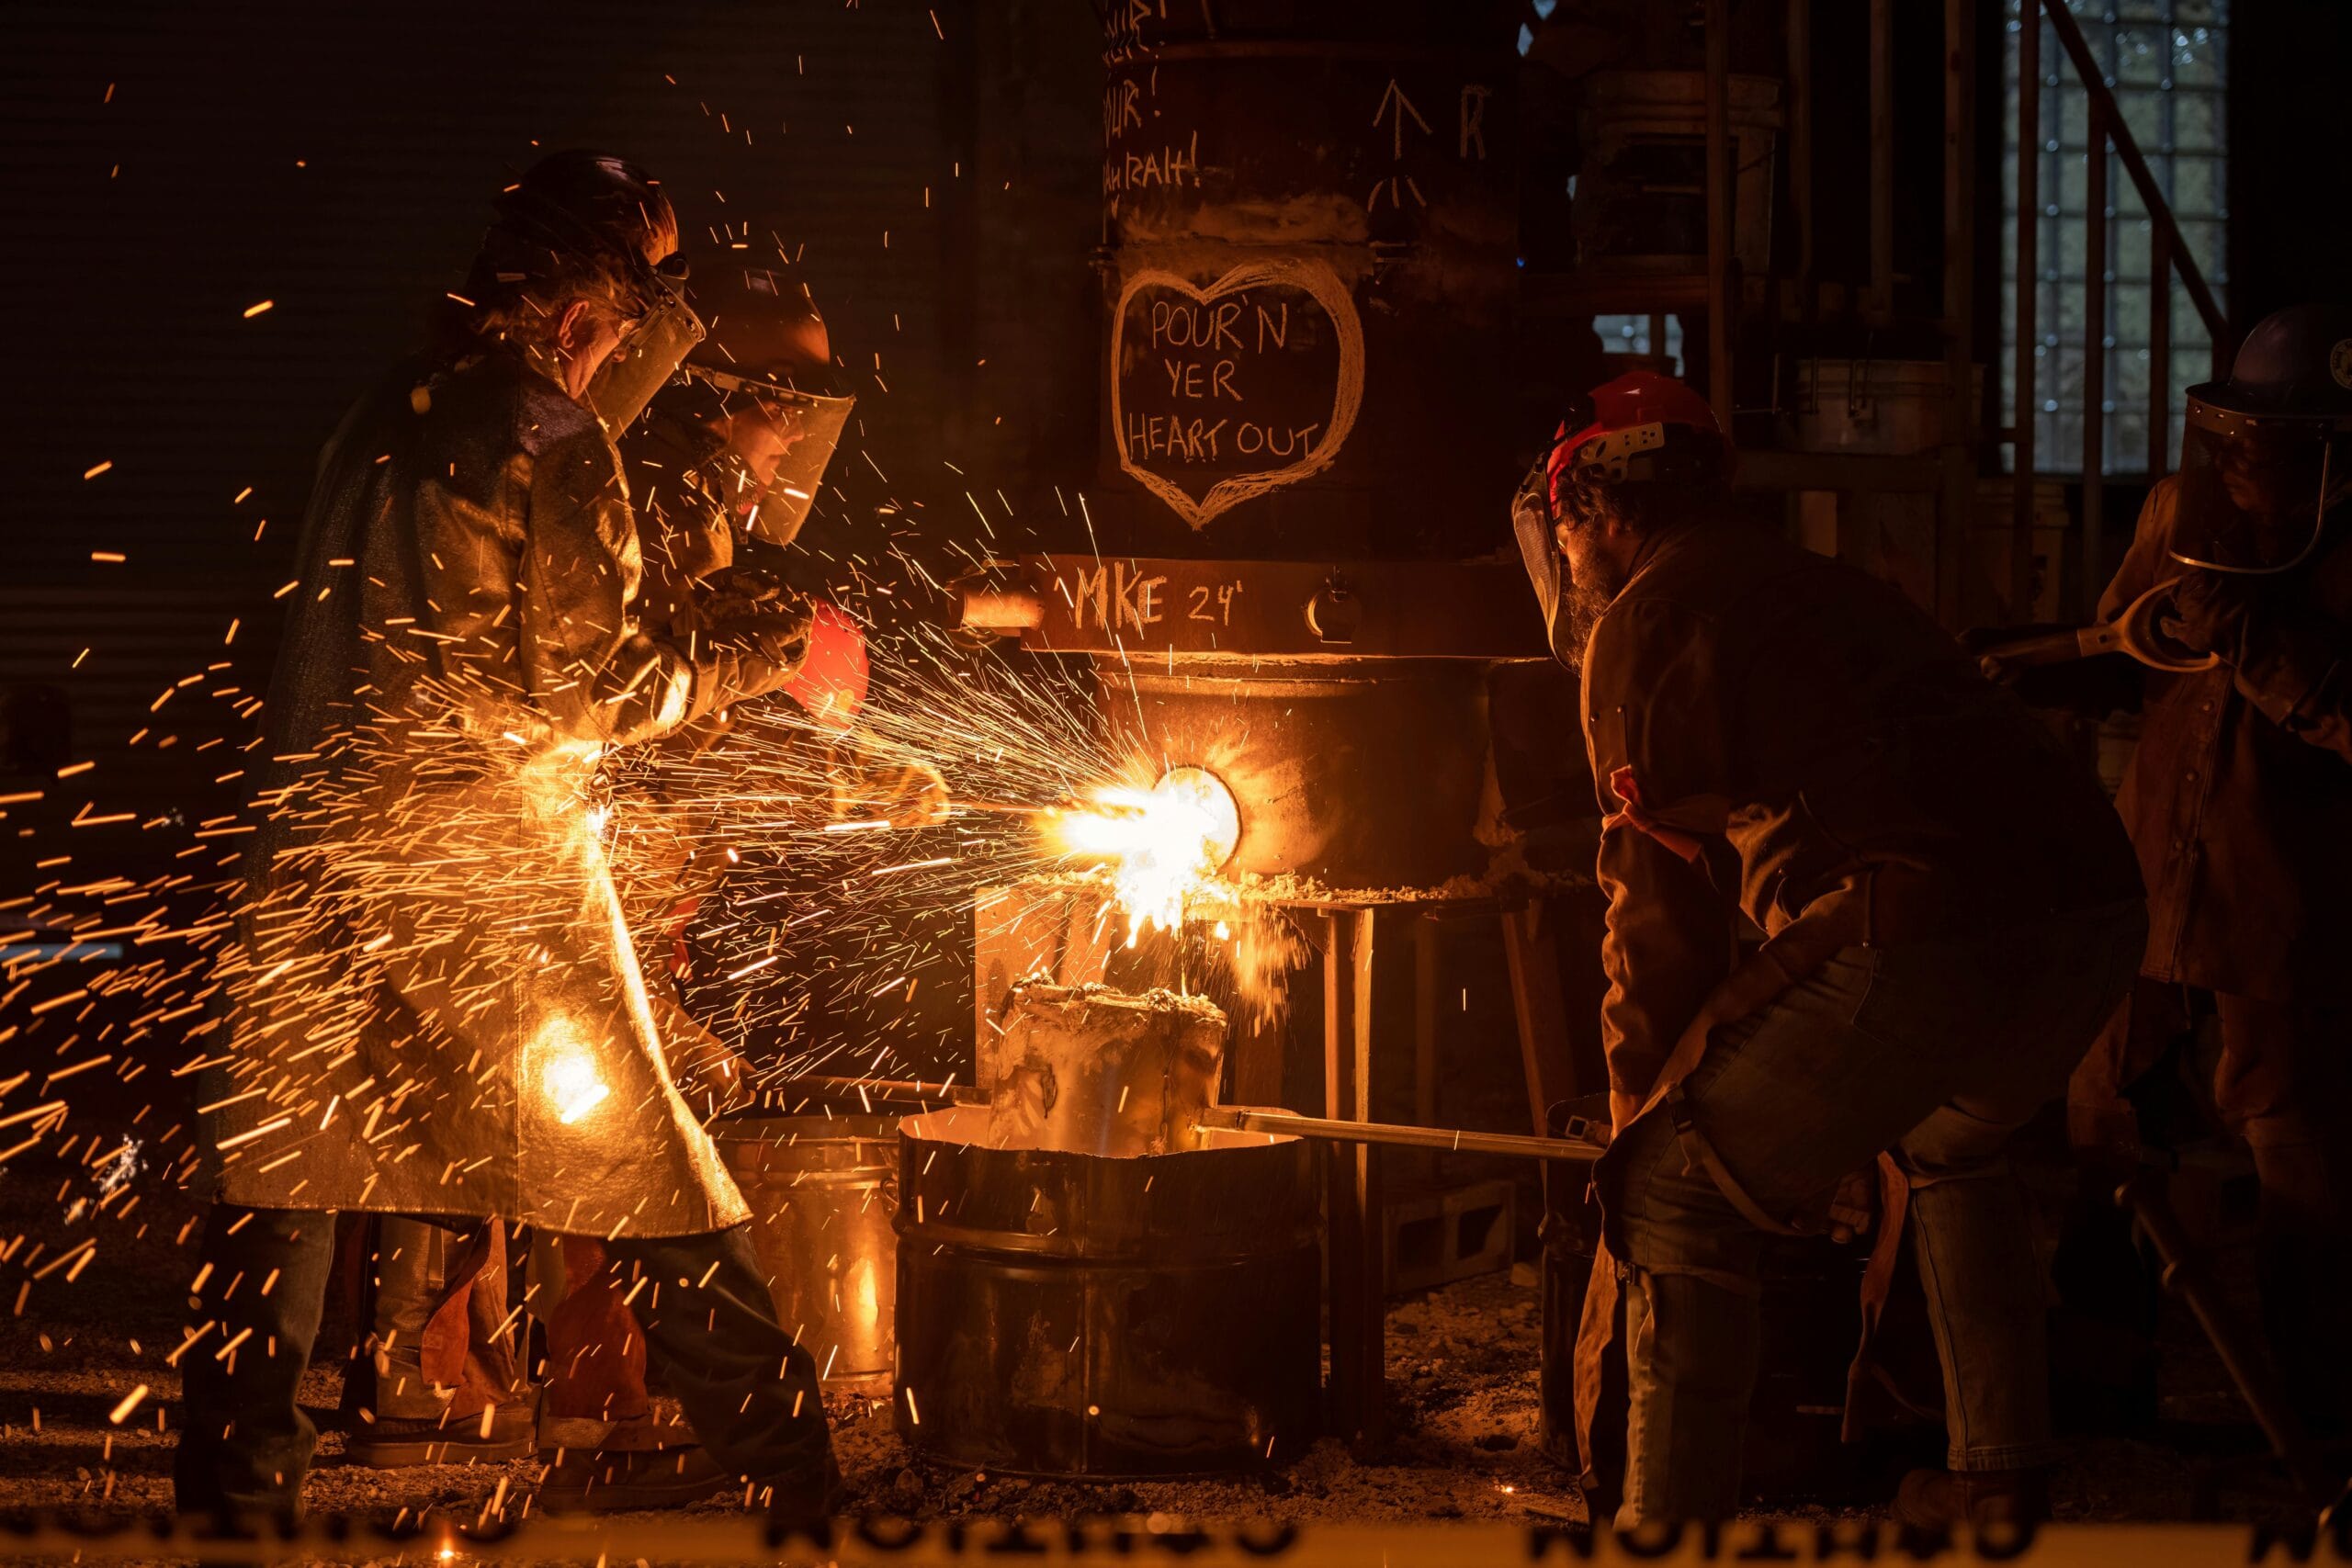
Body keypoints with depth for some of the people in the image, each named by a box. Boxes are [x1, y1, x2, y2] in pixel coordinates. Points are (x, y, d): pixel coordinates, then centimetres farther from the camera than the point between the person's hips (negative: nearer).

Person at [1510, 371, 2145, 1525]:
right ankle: (1999, 1483, 36)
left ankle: (1675, 1527, -1)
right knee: (1948, 1145, 37)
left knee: (1675, 1199, 3)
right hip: (2099, 913, 9)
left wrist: (1641, 1109, 19)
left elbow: (1663, 904, 7)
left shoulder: (1640, 622, 9)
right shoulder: (1820, 585, 35)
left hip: (1928, 947, -8)